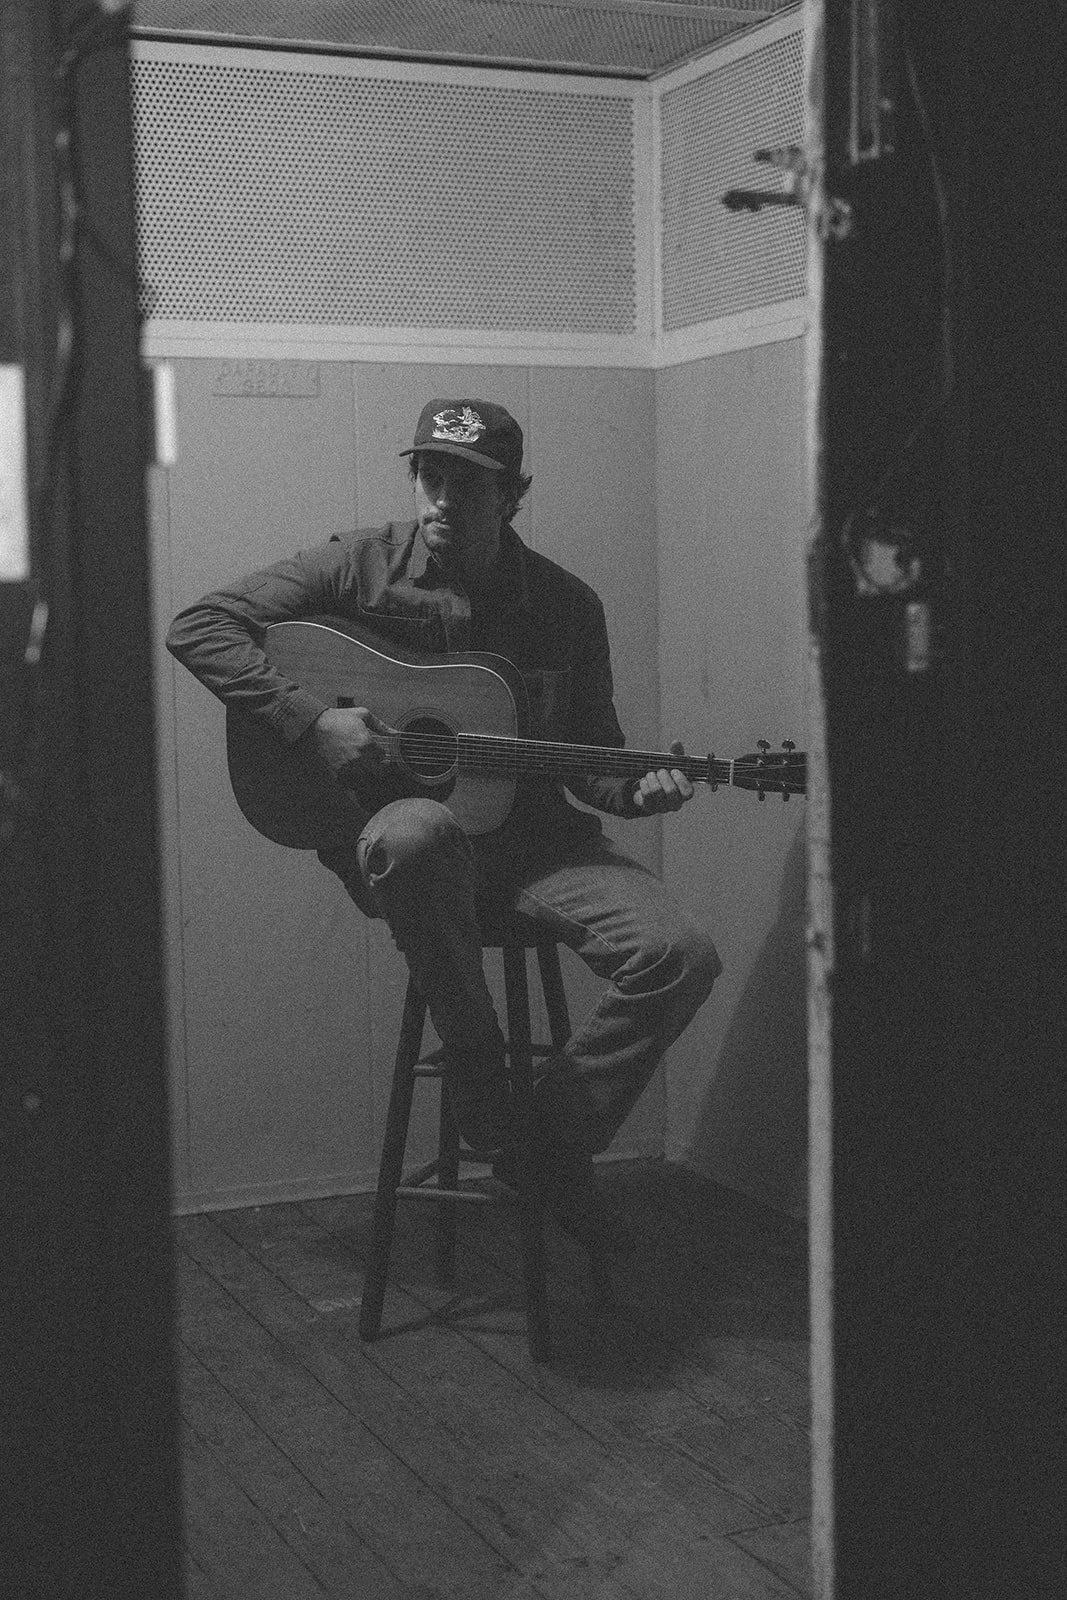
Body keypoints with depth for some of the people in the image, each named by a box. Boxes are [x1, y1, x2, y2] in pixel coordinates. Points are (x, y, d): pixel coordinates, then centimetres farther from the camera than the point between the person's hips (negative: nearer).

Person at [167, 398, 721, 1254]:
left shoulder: (566, 606, 5)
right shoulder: (358, 567, -2)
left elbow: (590, 758, 11)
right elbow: (199, 627, -6)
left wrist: (636, 791, -12)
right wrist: (311, 720, -17)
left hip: (530, 835, 3)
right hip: (389, 825, -3)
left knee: (682, 954, -21)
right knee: (420, 833, -42)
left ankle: (556, 1136, 2)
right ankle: (482, 1088, -21)